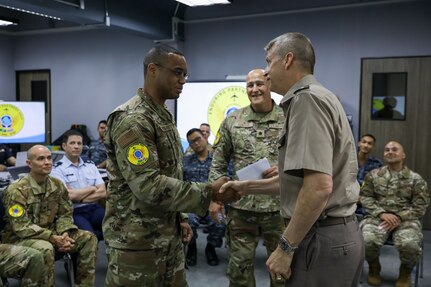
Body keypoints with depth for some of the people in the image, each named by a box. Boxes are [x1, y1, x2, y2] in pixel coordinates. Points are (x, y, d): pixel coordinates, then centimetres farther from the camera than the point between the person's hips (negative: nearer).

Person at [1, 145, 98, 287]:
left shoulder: (57, 185, 2)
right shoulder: (16, 190, -17)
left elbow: (65, 215, 5)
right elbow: (22, 227, -22)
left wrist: (64, 234, -16)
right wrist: (53, 238, -27)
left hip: (51, 233, 6)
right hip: (20, 238, -6)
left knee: (89, 238, -7)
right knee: (45, 248, -38)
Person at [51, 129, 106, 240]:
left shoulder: (90, 165, 17)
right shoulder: (58, 169, 1)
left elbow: (102, 192, 7)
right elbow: (69, 195, -11)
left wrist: (79, 198, -6)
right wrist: (92, 188, 3)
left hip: (94, 208, 4)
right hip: (74, 212, -4)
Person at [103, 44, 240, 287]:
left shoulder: (165, 117, 12)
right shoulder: (132, 119, -18)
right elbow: (148, 186, -26)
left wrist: (179, 217, 11)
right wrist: (209, 192, -24)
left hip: (168, 236, 9)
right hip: (137, 240, -9)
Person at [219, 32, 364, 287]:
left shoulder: (307, 98, -16)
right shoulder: (320, 97, 17)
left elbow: (319, 186, -25)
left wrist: (286, 246, -19)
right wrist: (247, 187, 19)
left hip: (323, 239, -10)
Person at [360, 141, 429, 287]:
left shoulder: (415, 179, 7)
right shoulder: (373, 174, 10)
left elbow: (420, 206, 1)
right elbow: (365, 197, 4)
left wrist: (399, 217, -14)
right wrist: (382, 213, -13)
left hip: (406, 219, 0)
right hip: (378, 216, 1)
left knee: (409, 244, -33)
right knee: (367, 240, -31)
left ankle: (405, 272, 5)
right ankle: (374, 268, 6)